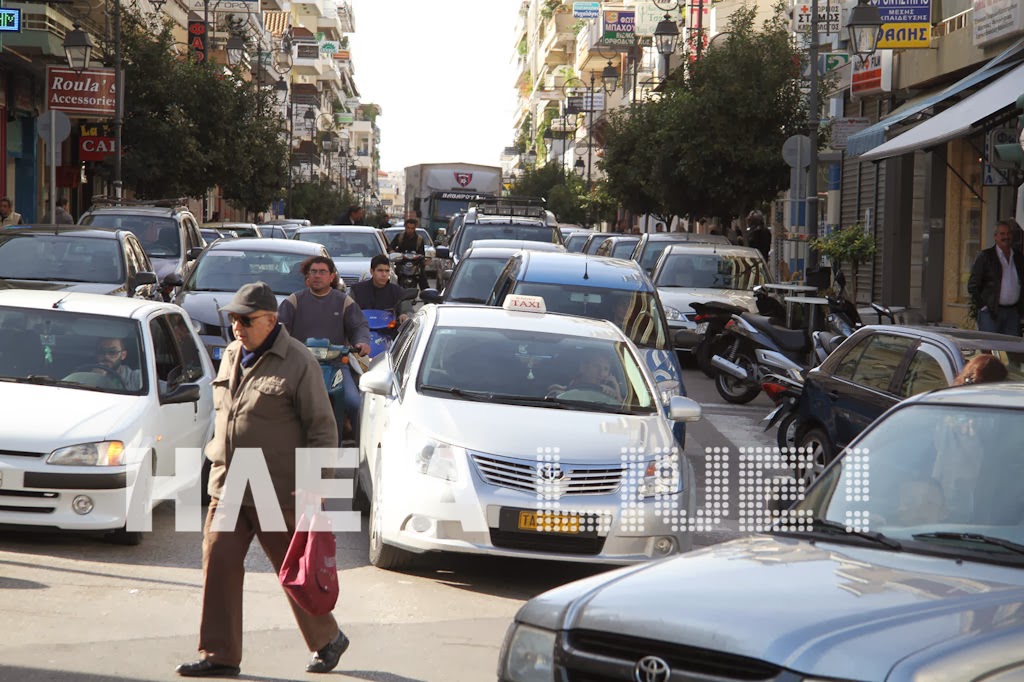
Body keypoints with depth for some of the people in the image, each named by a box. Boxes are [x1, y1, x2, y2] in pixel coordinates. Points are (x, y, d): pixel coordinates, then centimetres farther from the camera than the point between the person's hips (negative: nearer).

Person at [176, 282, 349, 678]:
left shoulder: (298, 363, -10)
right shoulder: (230, 356, 11)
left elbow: (322, 430, -9)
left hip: (279, 492, -6)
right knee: (219, 564, 0)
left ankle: (328, 639, 23)